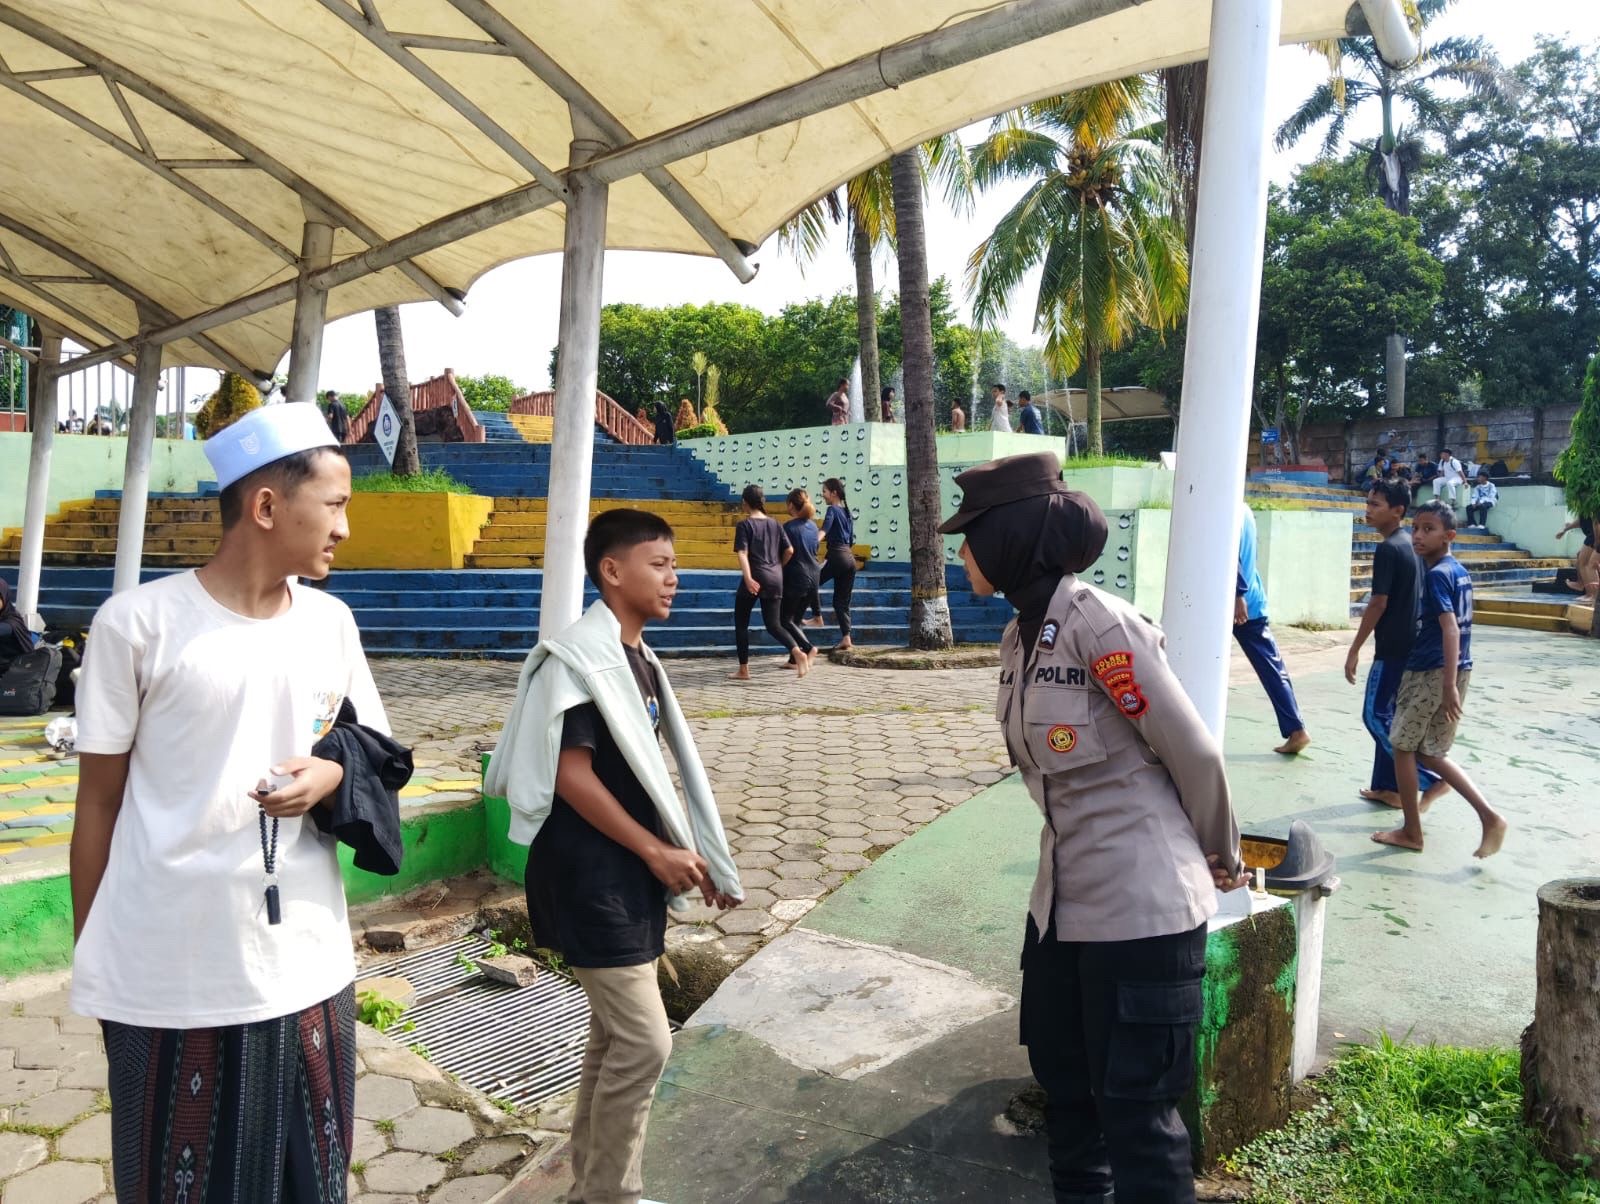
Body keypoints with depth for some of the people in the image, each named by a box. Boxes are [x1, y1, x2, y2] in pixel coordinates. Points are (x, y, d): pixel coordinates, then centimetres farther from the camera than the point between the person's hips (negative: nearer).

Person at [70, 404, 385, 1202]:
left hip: (306, 962, 4)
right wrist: (87, 956, 3)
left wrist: (333, 775, -10)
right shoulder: (137, 622, -8)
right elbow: (98, 801, -1)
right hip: (166, 972, -3)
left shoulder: (331, 623, 4)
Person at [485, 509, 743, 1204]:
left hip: (630, 875, 9)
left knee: (614, 1034, 17)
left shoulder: (638, 658, 10)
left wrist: (688, 852, 14)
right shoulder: (580, 657, -17)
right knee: (644, 1041, -5)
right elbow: (573, 776, -21)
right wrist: (658, 852, -17)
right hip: (591, 878, -9)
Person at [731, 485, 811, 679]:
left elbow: (742, 553, -15)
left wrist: (748, 578, -24)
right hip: (775, 579, 5)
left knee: (741, 623, 10)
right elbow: (789, 550, 8)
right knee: (774, 624, 9)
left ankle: (744, 670, 9)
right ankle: (797, 651, -18)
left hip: (755, 578, -5)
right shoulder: (774, 523, 11)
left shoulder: (744, 524, -3)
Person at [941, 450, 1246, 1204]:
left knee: (1134, 1104, 6)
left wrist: (1220, 857, 1)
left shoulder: (1099, 624, -20)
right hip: (1063, 893, 9)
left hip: (1140, 899, -8)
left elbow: (1193, 753, -15)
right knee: (1061, 1072, 22)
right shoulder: (1020, 635, 6)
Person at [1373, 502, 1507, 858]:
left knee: (1402, 746, 6)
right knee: (1428, 753, 15)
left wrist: (1449, 686, -28)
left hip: (1431, 672, -9)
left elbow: (1450, 629, -24)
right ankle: (1489, 817, 7)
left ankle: (1411, 832, 14)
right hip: (1457, 670, 9)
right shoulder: (1459, 571, 12)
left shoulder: (1435, 574, -16)